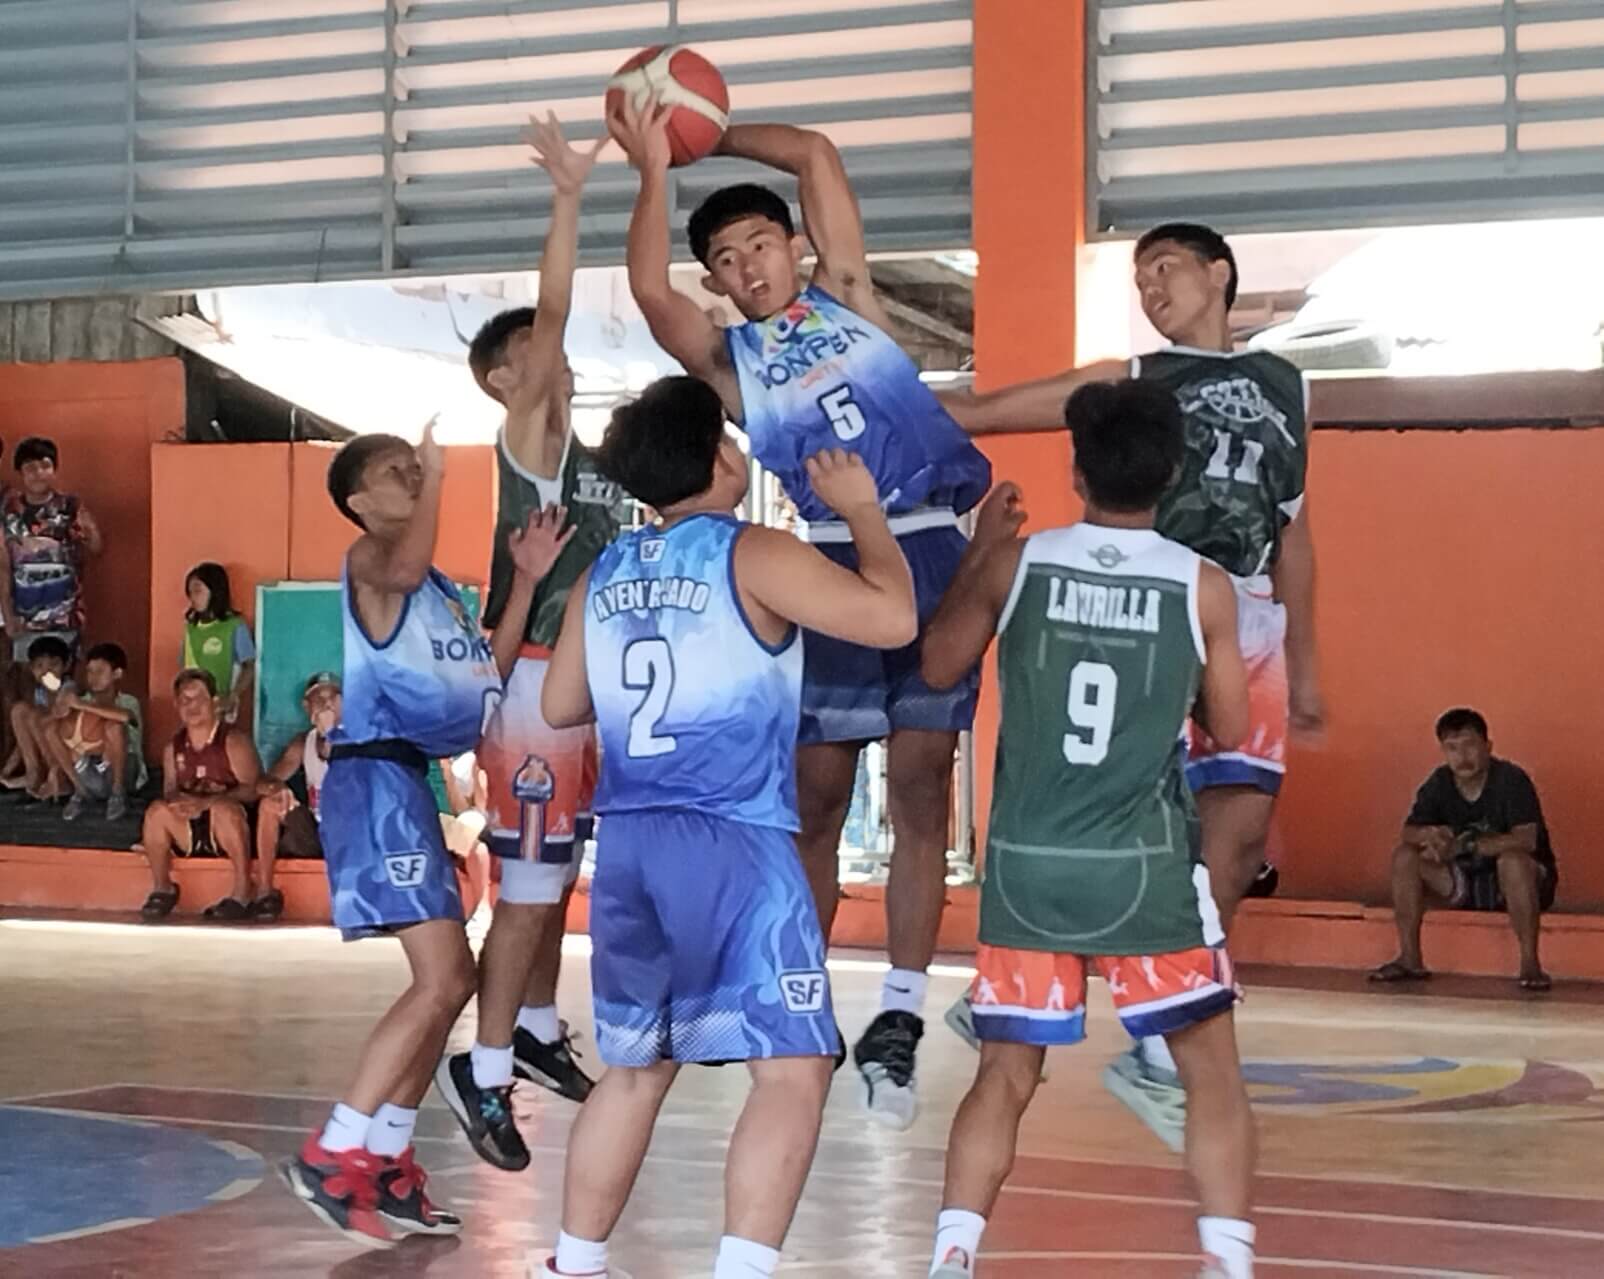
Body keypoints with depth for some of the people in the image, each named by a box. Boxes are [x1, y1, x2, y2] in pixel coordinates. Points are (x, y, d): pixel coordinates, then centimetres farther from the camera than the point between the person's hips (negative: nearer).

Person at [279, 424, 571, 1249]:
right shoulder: (369, 559, -8)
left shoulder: (437, 584, 22)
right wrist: (435, 478, -20)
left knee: (448, 982, 14)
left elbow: (485, 668, 22)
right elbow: (403, 570, -33)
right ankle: (329, 1159, -14)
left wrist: (528, 578, 13)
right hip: (377, 779, -10)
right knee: (441, 981, -16)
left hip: (409, 782, 10)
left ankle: (385, 1165, 19)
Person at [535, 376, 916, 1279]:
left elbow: (560, 707, 21)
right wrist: (863, 510, 4)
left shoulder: (603, 577, 13)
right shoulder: (753, 556, -6)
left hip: (628, 843, 7)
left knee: (636, 1068, 20)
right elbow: (894, 620, -10)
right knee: (794, 1069, -6)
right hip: (733, 842, -7)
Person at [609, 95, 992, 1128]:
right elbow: (650, 290, -8)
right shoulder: (727, 360, 11)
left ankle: (900, 1018, 0)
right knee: (817, 804, 3)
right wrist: (657, 169, -6)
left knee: (922, 797, -2)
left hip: (932, 555, 1)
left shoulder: (847, 298, 15)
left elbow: (815, 155, 13)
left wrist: (711, 137, 18)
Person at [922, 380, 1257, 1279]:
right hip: (1147, 867, -2)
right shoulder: (1203, 586, -5)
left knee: (1007, 1077, 12)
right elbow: (1230, 732, 4)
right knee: (1214, 1072, 11)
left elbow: (939, 669, 12)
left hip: (1028, 864, 2)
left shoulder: (1017, 562, -3)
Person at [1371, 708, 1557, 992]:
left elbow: (1526, 840, -28)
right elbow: (1408, 833, -6)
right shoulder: (1438, 784, -1)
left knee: (1513, 860, -38)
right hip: (1463, 883, 5)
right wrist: (1428, 834, -30)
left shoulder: (1511, 779, -18)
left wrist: (1466, 845, -30)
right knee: (1405, 856, -14)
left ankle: (1530, 963, -30)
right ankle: (1410, 959, -11)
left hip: (1509, 884, -5)